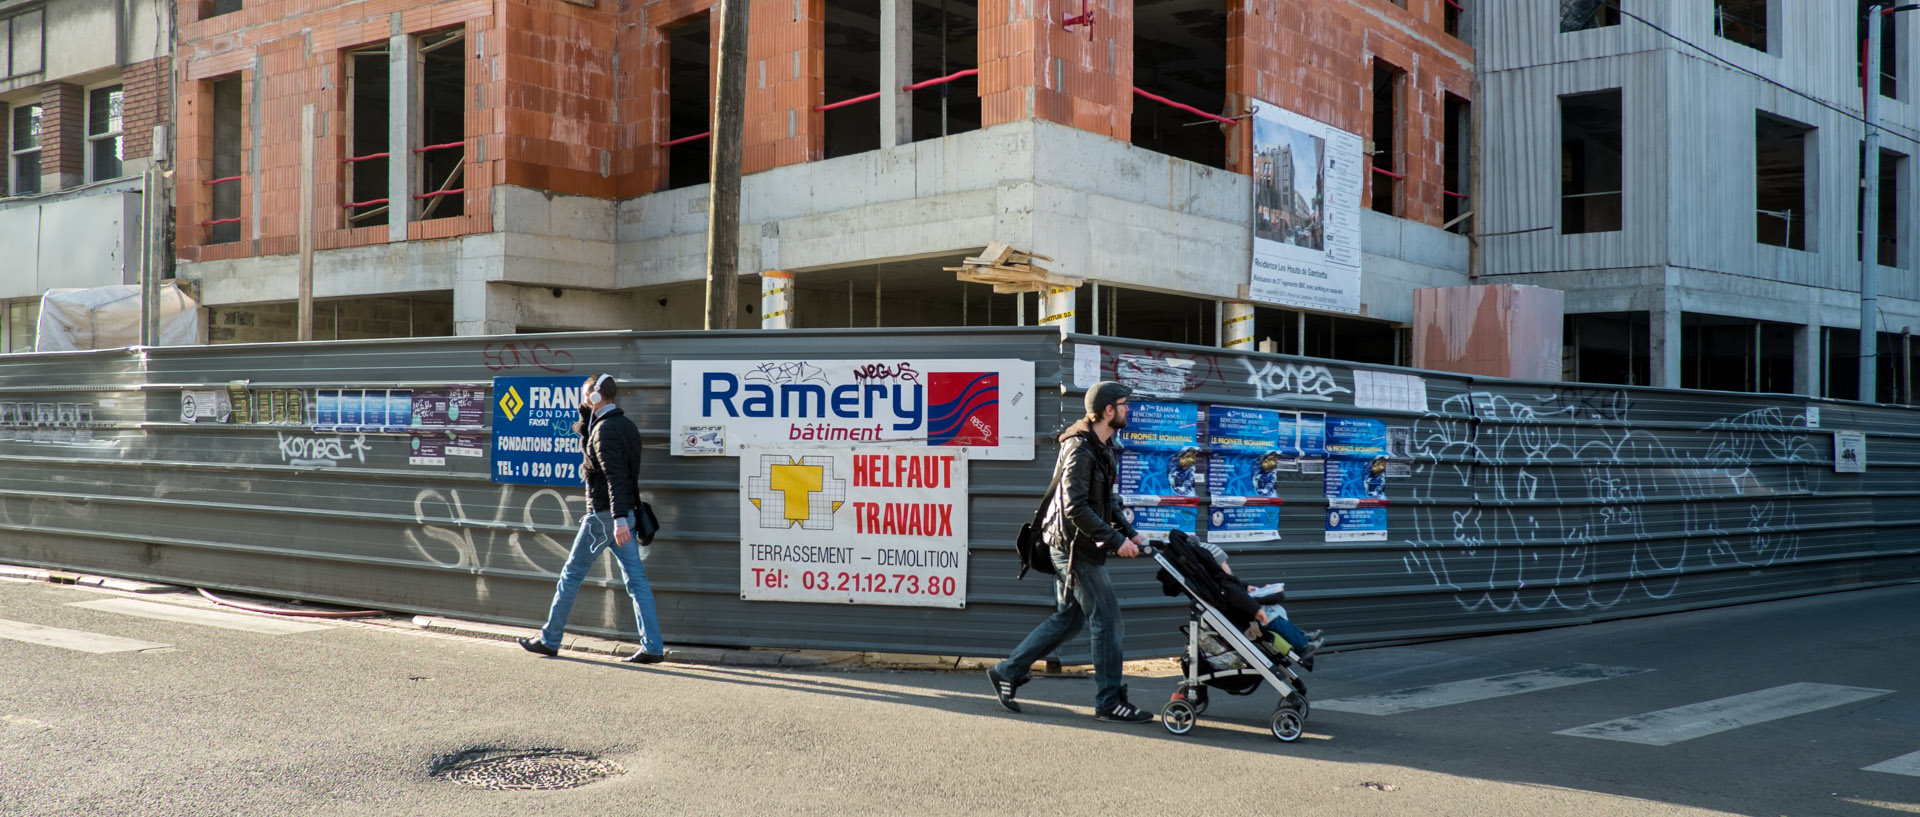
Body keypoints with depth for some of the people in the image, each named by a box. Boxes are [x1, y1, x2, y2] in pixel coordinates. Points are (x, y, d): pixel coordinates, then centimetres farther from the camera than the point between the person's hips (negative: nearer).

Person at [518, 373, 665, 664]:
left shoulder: (604, 430, -14)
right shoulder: (627, 425, 14)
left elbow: (615, 476, -24)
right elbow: (586, 444, 29)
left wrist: (618, 519, -30)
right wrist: (587, 415, 14)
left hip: (604, 514, -8)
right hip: (626, 513, 8)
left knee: (572, 574, 5)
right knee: (636, 578, 3)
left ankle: (549, 639, 15)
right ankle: (653, 647, -2)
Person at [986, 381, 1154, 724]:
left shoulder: (1102, 448, 13)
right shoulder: (1080, 450, -18)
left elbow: (1108, 501, 20)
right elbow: (1076, 507, -24)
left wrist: (1130, 532, 9)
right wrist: (1116, 540, -23)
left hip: (1075, 547, 10)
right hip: (1074, 547, -10)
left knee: (1068, 617, 14)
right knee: (1106, 618, -5)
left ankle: (1007, 672, 20)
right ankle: (1109, 701, 3)